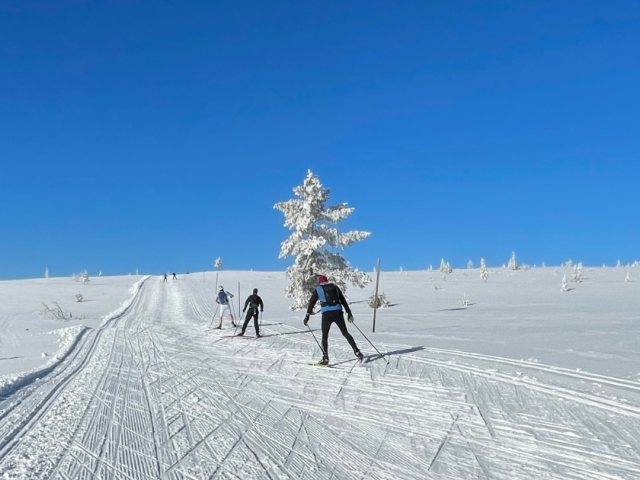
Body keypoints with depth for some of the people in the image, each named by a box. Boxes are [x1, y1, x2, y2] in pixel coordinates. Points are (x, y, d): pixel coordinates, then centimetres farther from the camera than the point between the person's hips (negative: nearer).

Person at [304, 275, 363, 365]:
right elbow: (343, 301, 18)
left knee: (325, 336, 9)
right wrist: (349, 313, 20)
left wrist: (307, 316, 9)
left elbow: (312, 302, 7)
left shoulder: (318, 289, 11)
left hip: (327, 313, -3)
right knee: (345, 333, 13)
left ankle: (325, 358, 3)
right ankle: (357, 352, 9)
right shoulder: (335, 287, 19)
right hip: (338, 312, 3)